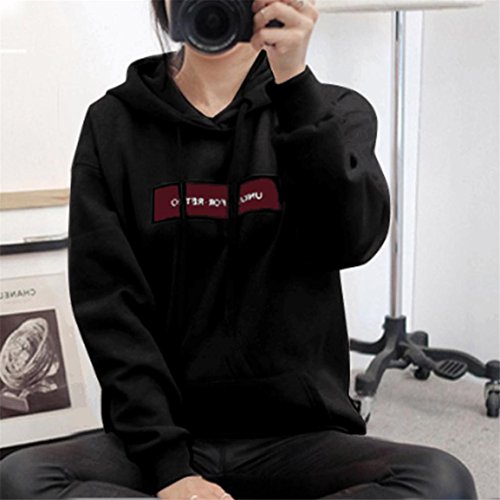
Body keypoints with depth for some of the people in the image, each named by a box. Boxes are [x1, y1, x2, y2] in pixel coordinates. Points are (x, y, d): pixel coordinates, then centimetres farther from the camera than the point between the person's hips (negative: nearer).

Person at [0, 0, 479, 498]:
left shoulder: (334, 112, 6)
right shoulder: (113, 124, 6)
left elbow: (352, 240, -15)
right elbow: (107, 303, -4)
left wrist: (293, 83, -25)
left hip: (298, 436, 0)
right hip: (161, 433, 1)